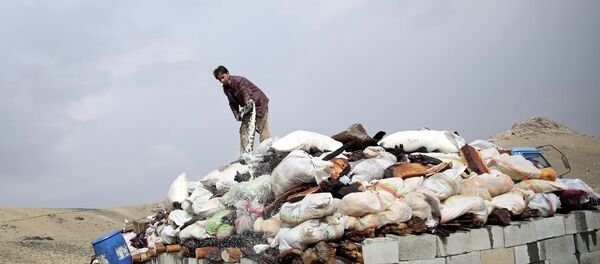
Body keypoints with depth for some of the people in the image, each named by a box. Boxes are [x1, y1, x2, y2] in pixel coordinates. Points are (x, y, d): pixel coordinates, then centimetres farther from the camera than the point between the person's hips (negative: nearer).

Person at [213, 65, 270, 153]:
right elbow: (233, 103, 6)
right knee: (243, 129, 0)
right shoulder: (226, 89, 5)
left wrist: (249, 101, -59)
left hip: (259, 104, -8)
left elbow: (245, 91, -38)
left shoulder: (238, 80, -20)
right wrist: (236, 114, -12)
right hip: (248, 108, 8)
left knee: (262, 129, -10)